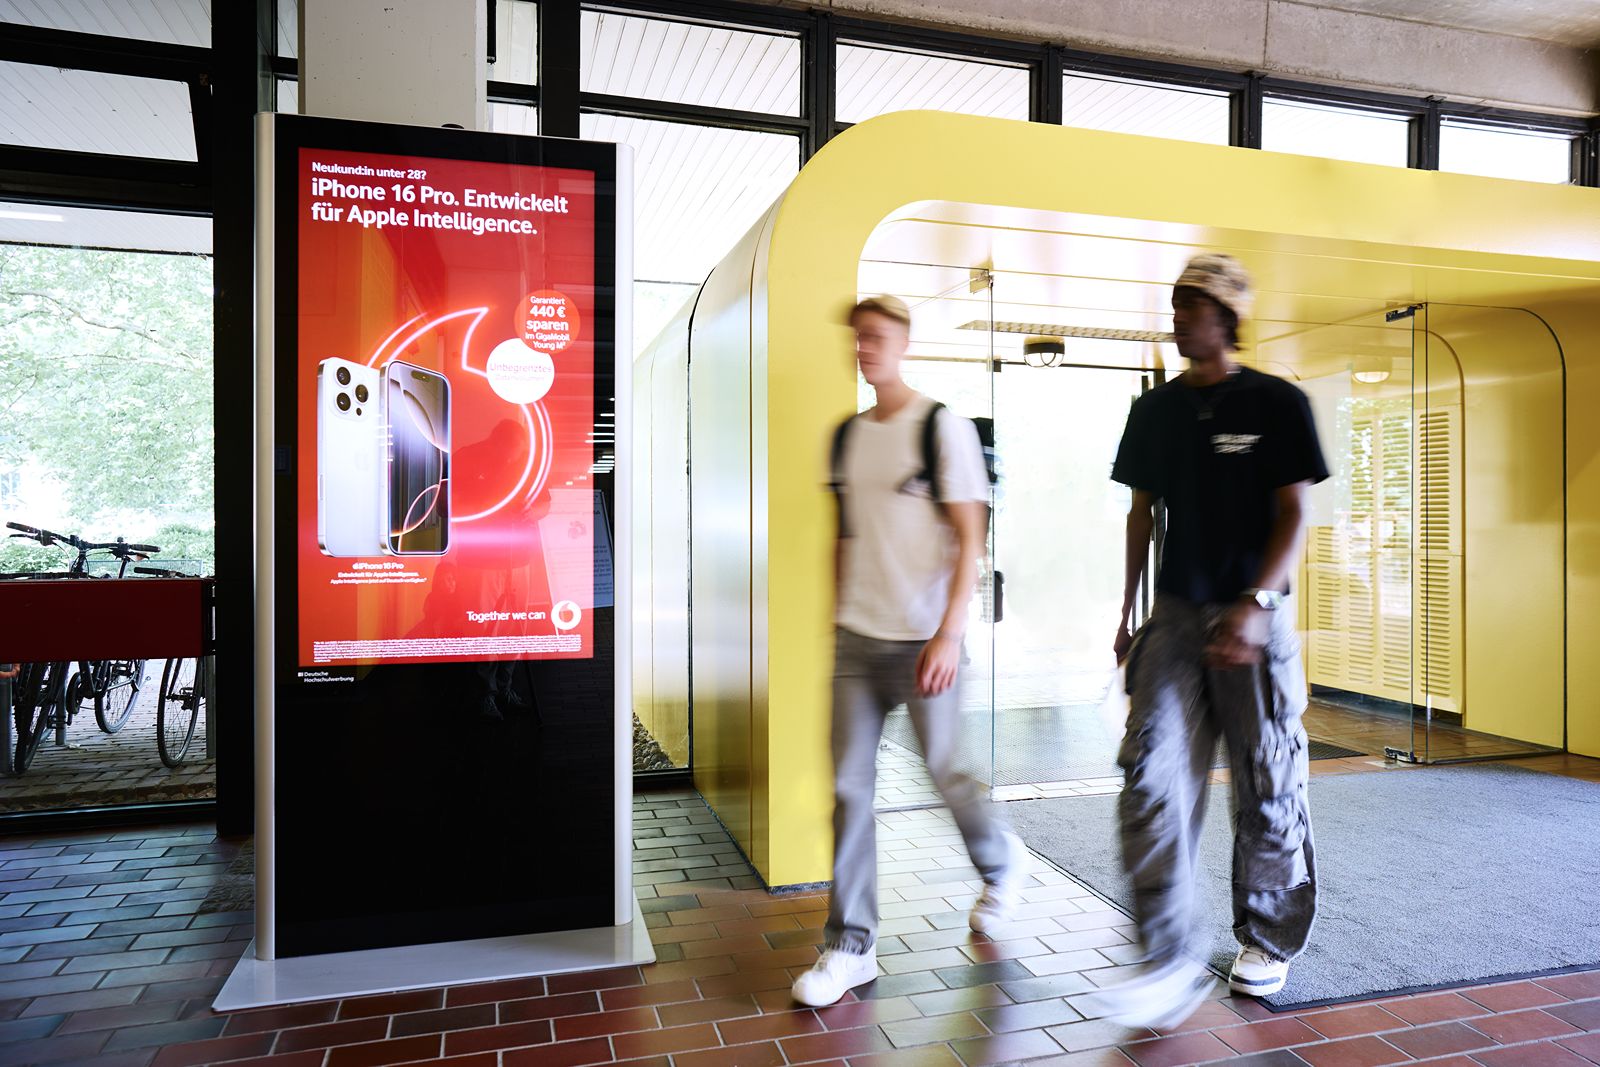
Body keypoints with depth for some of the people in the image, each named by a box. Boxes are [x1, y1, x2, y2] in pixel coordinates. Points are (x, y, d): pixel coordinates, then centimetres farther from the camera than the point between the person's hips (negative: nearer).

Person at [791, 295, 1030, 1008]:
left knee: (943, 774, 7)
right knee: (850, 788, 2)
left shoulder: (944, 428, -5)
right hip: (855, 640, 5)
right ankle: (852, 946, 14)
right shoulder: (846, 435, 11)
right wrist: (837, 619, 14)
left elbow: (970, 540, -9)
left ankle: (1001, 864, 39)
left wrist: (948, 635, -16)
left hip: (923, 640, -4)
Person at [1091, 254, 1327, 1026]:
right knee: (1152, 781, -7)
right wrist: (1128, 612, 12)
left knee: (1266, 787, 7)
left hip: (1254, 618, -3)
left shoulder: (1277, 404, -1)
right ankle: (1169, 965, 0)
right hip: (1174, 615, 3)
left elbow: (1292, 514, -6)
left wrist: (1255, 604, -19)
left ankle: (1268, 940, 28)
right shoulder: (1154, 410, 10)